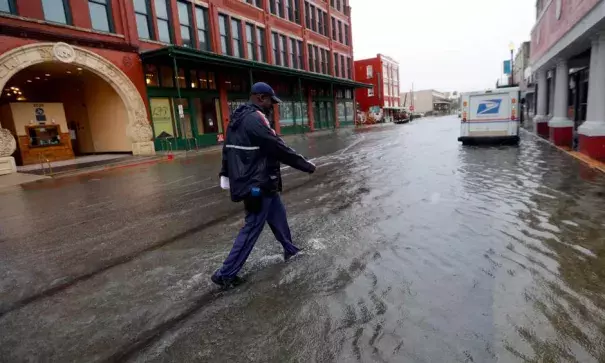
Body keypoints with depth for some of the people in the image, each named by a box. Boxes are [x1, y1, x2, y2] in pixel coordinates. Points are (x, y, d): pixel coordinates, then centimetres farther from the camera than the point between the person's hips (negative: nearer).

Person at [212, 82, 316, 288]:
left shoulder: (238, 118, 12)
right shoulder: (256, 118, -18)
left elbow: (227, 149, 16)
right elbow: (280, 149, -19)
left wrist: (226, 174, 23)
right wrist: (307, 166, -10)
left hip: (252, 182, 10)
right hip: (258, 184, -10)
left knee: (278, 215, 22)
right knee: (252, 228, -1)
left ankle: (290, 250, 39)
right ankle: (225, 274, 8)